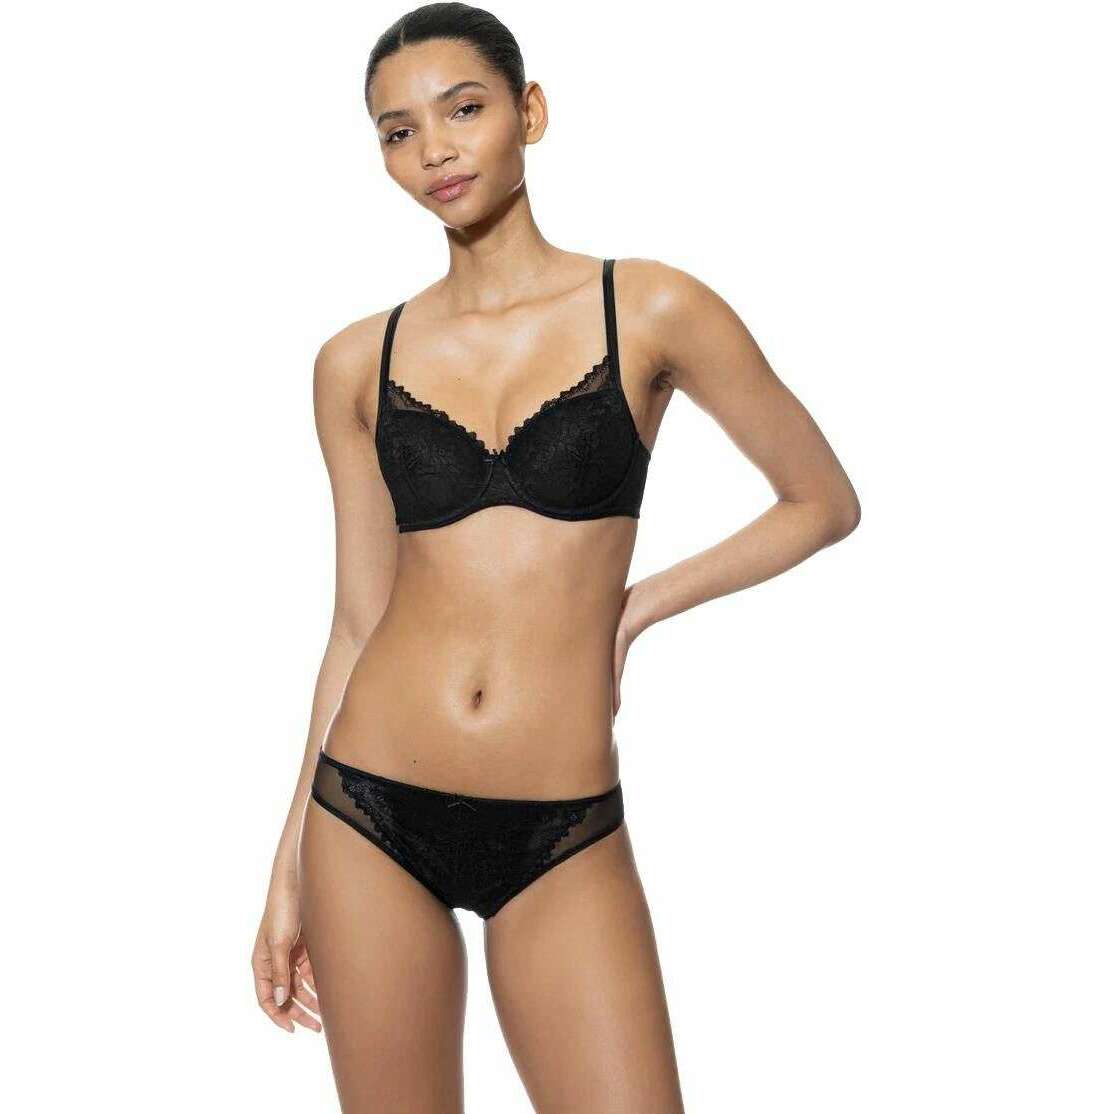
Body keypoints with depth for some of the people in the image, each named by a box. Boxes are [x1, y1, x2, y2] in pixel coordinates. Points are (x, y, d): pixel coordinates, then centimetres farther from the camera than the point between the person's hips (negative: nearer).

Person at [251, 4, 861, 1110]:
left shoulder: (650, 310, -1)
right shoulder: (358, 363, 5)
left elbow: (824, 501, 9)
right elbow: (358, 622, 9)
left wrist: (637, 604, 2)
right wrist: (291, 867, 9)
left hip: (562, 845, -1)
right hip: (370, 814, 2)